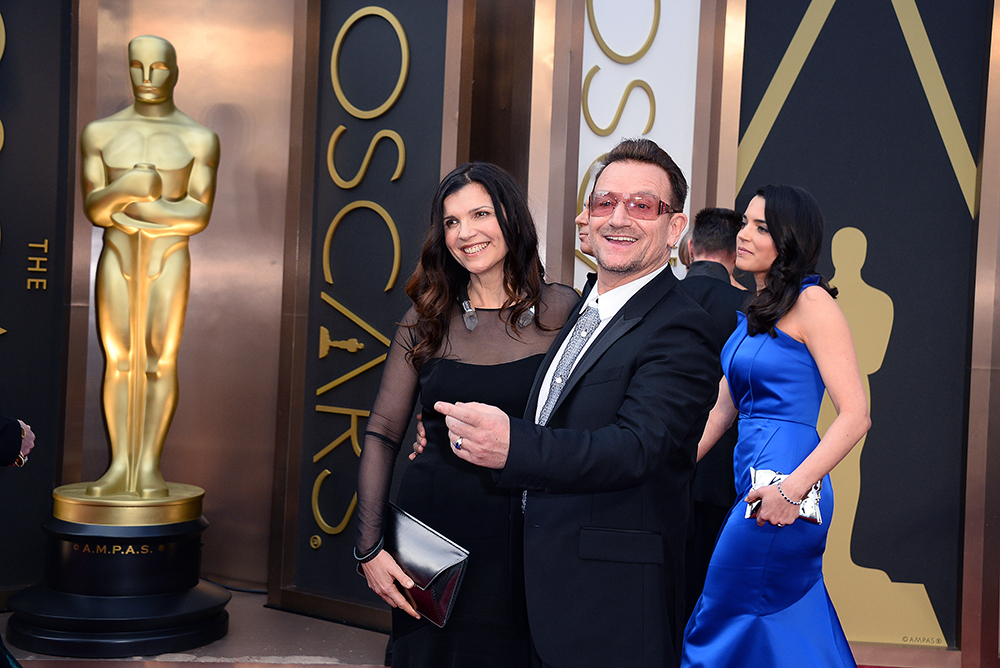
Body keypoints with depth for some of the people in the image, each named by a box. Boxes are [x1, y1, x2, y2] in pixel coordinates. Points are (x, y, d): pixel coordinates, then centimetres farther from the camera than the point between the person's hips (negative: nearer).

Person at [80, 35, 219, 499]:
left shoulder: (199, 139, 0)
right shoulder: (100, 133, 5)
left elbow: (200, 216, -6)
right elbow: (94, 209, -2)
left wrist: (135, 211, -12)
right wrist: (130, 187, -22)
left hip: (169, 261, -2)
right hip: (117, 260, 2)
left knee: (161, 363, -4)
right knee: (118, 362, 0)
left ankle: (150, 466, 3)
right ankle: (120, 468, 6)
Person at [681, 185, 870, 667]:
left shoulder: (811, 302, -10)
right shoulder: (755, 311, 16)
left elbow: (856, 416, -16)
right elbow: (720, 410, 18)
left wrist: (793, 487, -22)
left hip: (783, 490, -8)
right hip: (756, 482, 8)